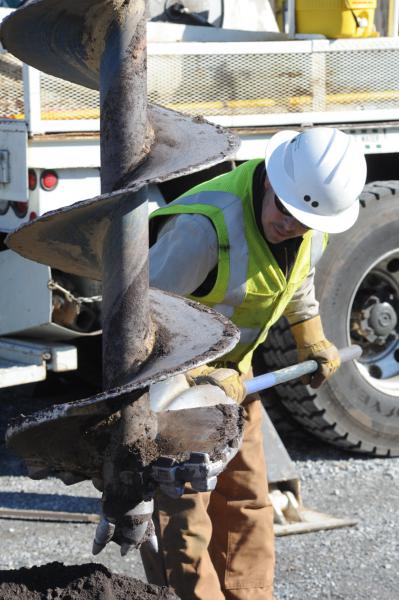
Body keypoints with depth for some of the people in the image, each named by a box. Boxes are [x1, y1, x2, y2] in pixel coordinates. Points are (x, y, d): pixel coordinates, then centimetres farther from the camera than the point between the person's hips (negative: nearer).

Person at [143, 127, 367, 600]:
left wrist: (311, 338, 25)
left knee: (245, 500, 13)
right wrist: (201, 379, -30)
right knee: (184, 509, -10)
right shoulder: (206, 225, -35)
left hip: (229, 368, 8)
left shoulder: (312, 215, -8)